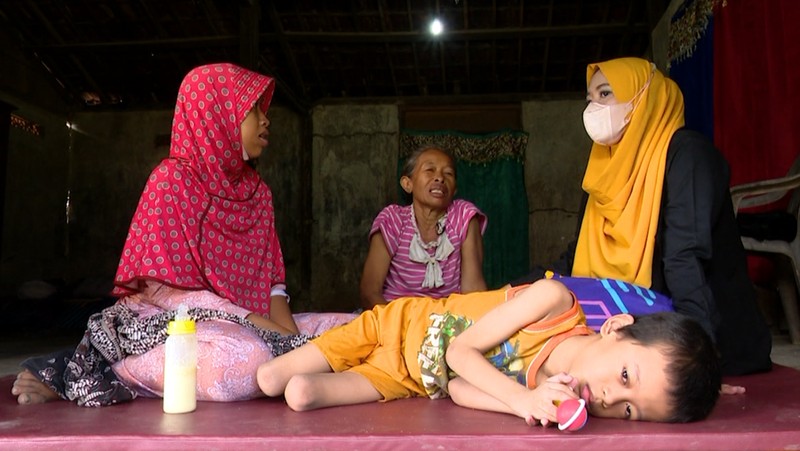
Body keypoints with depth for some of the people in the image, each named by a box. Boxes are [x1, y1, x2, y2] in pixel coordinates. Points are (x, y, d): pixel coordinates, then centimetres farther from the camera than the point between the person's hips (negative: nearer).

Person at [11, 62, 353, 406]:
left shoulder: (257, 190, 12)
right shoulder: (172, 180, -9)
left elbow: (271, 278, 11)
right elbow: (166, 288, -14)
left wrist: (287, 329, -10)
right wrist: (258, 323, -19)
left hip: (248, 328, 7)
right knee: (247, 358, -39)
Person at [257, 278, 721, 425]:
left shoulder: (564, 402, -22)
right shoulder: (553, 300, -32)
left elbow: (460, 390, -22)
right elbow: (460, 350, -24)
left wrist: (528, 401, -39)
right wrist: (522, 397, -37)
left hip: (413, 383, 2)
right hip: (405, 323, -2)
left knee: (302, 397, -11)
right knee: (270, 380, -3)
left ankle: (317, 377, 25)